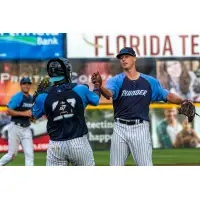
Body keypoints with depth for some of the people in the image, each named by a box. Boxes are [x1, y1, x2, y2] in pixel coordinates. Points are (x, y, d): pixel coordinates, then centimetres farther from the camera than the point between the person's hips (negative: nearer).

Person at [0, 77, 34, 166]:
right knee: (12, 154, 0)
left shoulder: (31, 98, 11)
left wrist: (33, 115, 4)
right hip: (16, 128, -6)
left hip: (26, 129, 6)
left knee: (29, 154, -4)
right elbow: (8, 111, -16)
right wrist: (24, 113, -19)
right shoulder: (17, 97, -10)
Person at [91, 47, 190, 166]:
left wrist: (182, 101, -14)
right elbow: (108, 93, -19)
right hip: (120, 128, 1)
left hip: (141, 129, -1)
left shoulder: (150, 81, 7)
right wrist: (99, 85, -42)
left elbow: (167, 96, 7)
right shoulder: (116, 80, 2)